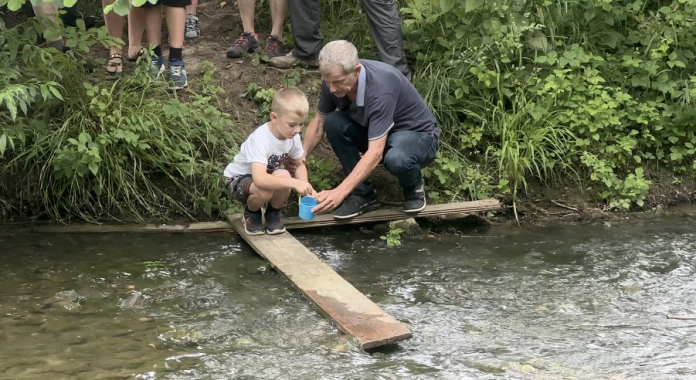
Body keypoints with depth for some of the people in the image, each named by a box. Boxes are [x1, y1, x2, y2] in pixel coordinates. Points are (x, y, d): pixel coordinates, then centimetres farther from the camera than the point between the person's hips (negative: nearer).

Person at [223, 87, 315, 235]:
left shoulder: (293, 136, -16)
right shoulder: (261, 139, -36)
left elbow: (299, 165, 1)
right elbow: (259, 179, -47)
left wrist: (304, 187, -20)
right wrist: (294, 183, -52)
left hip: (267, 175, 5)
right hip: (239, 178, -5)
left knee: (283, 176, -29)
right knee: (264, 190, -37)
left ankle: (273, 213, 2)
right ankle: (251, 213, -1)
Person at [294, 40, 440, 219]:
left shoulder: (380, 86, -36)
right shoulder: (334, 79, -17)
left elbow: (375, 152, -40)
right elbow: (319, 122, 1)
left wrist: (340, 192, -46)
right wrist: (300, 156, -15)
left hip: (418, 134, -6)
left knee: (396, 159, -40)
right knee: (333, 123, -21)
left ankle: (413, 186, -3)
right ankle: (363, 194, -6)